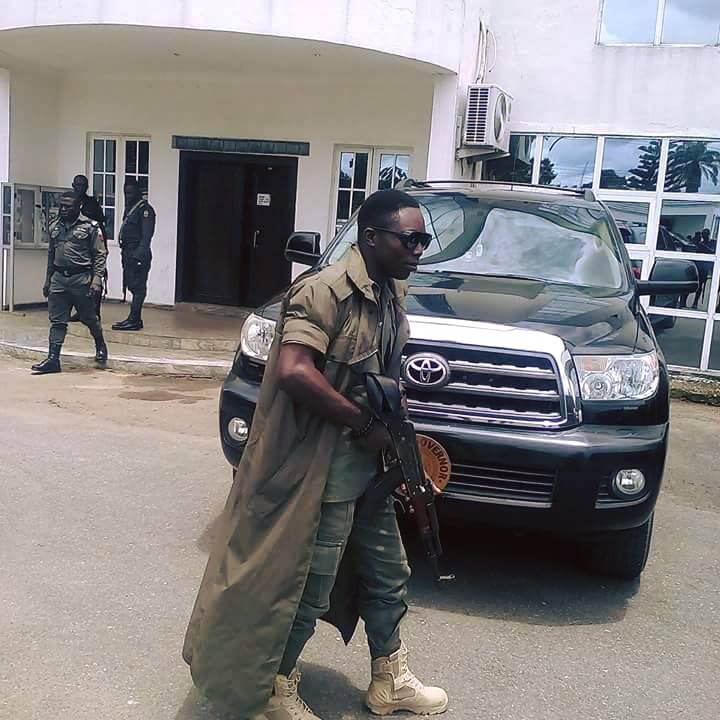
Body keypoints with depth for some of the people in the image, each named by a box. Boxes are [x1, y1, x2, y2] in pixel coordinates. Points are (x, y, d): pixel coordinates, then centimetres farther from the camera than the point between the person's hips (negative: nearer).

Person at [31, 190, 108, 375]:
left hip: (81, 279, -4)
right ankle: (53, 359, 3)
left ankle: (101, 347, 33)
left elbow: (100, 255, -7)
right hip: (58, 279, 5)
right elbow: (51, 255, 20)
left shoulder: (90, 226, -4)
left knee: (89, 318, 9)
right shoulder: (55, 227, 12)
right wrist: (48, 280, 19)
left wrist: (97, 278, -16)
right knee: (57, 321, 2)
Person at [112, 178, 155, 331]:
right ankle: (134, 319, 15)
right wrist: (125, 252, 15)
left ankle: (134, 320, -9)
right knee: (132, 286, 10)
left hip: (138, 254, -9)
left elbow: (146, 235, -17)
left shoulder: (145, 209, -9)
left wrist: (139, 255, -24)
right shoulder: (129, 208, 19)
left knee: (138, 287, -8)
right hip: (128, 253, 9)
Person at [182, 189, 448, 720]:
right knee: (308, 587, 4)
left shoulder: (393, 293, 8)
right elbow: (293, 372, -32)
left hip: (370, 467, 9)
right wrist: (365, 424, -22)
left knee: (388, 577, 20)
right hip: (322, 472, -9)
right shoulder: (326, 291, -20)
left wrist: (394, 436, 6)